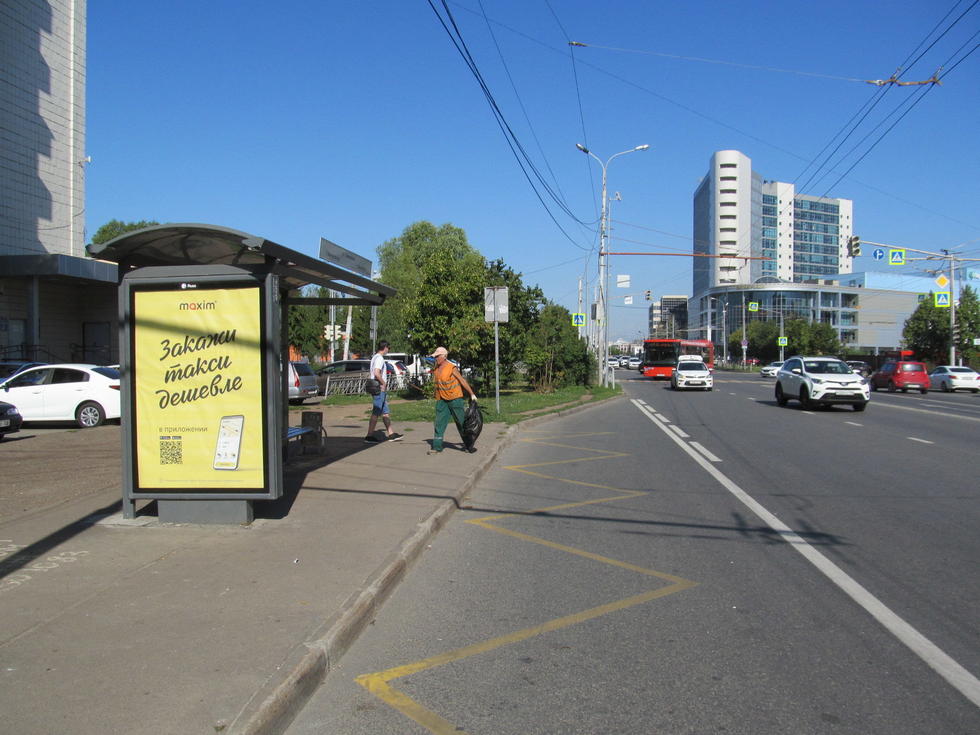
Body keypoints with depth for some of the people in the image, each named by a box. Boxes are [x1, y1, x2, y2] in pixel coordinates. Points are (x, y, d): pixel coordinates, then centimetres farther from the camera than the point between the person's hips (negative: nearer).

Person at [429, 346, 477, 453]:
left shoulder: (452, 368, -12)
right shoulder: (435, 369, 7)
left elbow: (462, 380, -9)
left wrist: (472, 394, -9)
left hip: (455, 398, -5)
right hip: (441, 400, 6)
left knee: (462, 422, 2)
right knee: (439, 423, 1)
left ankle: (469, 445, 10)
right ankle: (437, 446, 5)